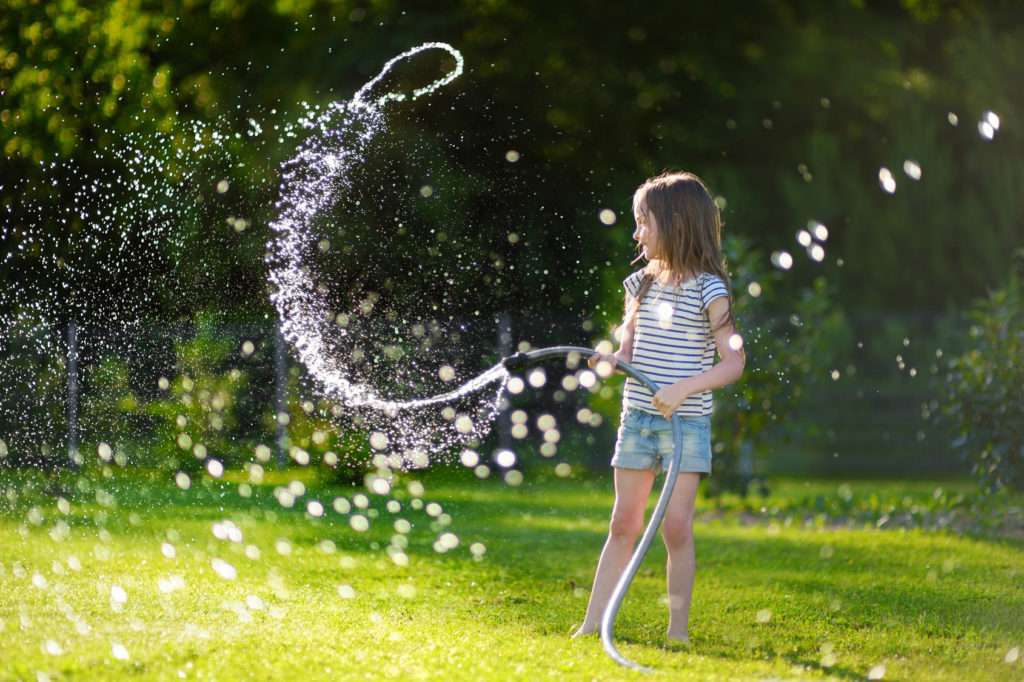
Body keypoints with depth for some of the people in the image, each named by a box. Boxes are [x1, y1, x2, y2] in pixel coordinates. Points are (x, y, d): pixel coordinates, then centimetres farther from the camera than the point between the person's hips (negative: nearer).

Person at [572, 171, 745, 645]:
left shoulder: (708, 289, -9)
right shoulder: (642, 284, 9)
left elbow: (733, 362, -11)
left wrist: (684, 388, -23)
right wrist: (613, 361, -8)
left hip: (686, 423, -5)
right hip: (637, 418, 5)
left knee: (676, 526, -5)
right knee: (624, 524, 8)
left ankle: (678, 629, 4)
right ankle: (592, 625, 9)